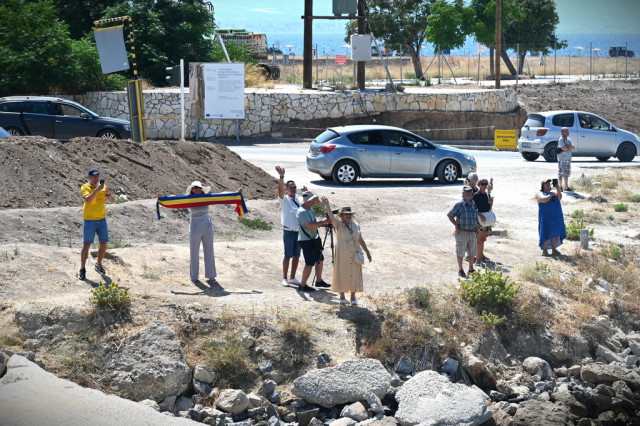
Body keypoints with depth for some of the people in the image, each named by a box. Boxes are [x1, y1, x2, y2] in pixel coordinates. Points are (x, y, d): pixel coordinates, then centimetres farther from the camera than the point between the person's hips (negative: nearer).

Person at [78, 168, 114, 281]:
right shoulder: (85, 187, -8)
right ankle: (82, 270, -2)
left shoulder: (103, 187, 6)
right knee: (86, 244, -7)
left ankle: (99, 265, 26)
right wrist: (97, 189, -35)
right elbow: (88, 199, -26)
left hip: (102, 219, 4)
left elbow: (112, 200, -1)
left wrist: (108, 193, -22)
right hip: (89, 220, -4)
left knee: (104, 243, 6)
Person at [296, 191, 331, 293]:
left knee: (319, 260, 19)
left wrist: (325, 223, 4)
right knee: (309, 264, -11)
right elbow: (310, 225, -27)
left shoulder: (309, 210, 13)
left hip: (313, 240, 10)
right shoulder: (302, 212, -19)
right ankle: (303, 286, -4)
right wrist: (324, 222, -22)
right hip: (306, 241, -10)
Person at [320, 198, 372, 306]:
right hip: (342, 255, -3)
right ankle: (342, 297, 16)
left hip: (354, 255, 3)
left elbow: (361, 240, 11)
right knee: (342, 274, 3)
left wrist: (367, 252, 11)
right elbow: (331, 217, -23)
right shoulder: (338, 225, -5)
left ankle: (353, 297, 13)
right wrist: (327, 205, -36)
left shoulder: (356, 225, 6)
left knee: (354, 275, 5)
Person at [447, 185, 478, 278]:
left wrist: (475, 226, 14)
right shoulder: (459, 204, -11)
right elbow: (449, 215, -9)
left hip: (472, 232, 6)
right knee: (460, 251, 1)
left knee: (472, 251, 13)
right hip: (462, 232, -6)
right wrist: (456, 225, -11)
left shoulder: (473, 204, 8)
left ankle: (471, 268, 25)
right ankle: (460, 270, 10)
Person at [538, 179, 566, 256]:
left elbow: (560, 197, -5)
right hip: (546, 218, -5)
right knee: (546, 235, -8)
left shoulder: (554, 193, 15)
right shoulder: (541, 194, 1)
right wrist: (551, 195, -7)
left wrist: (558, 188, -16)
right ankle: (544, 250, -2)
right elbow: (545, 199, -20)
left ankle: (554, 250, 11)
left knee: (555, 234, 5)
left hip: (556, 218, 5)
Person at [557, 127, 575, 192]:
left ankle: (566, 187, 15)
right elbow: (563, 148, -20)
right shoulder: (561, 139, -9)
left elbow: (573, 147, 5)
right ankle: (560, 186, -3)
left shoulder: (568, 140, 15)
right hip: (562, 159, -8)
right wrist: (570, 148, -2)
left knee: (567, 173, 10)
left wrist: (568, 146, -12)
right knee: (561, 173, -6)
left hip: (568, 159, 8)